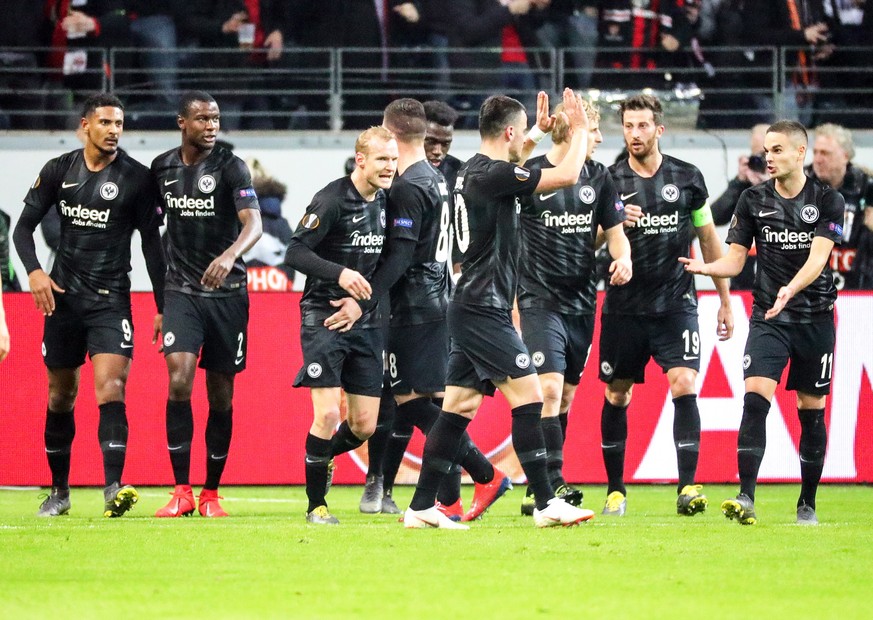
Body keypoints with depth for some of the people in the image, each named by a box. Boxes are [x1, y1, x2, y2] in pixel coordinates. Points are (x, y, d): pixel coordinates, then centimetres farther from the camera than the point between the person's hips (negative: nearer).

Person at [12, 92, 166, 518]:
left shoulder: (137, 178, -2)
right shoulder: (58, 171, 4)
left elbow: (152, 244, 1)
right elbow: (24, 227, 8)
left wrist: (163, 307, 0)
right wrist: (34, 271, -11)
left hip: (111, 299, -3)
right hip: (63, 295, 3)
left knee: (111, 387, -19)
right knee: (61, 395, 9)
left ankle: (114, 489, -27)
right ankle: (59, 491, 21)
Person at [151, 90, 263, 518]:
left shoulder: (229, 166, -7)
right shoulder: (162, 168, 5)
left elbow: (254, 223, -20)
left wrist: (230, 255, -41)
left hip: (227, 291, -2)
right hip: (182, 290, 2)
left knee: (221, 394, 4)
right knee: (178, 379, -16)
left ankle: (211, 494, 17)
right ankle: (182, 492, -11)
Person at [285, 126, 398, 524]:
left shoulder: (385, 201, 8)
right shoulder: (332, 200, -13)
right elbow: (295, 252, -18)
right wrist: (340, 274, -30)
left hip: (366, 322, 6)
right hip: (324, 317, -6)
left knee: (364, 426, 4)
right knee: (328, 414, -14)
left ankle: (323, 456, 36)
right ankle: (316, 505, 1)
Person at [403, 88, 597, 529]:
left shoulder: (475, 170, 14)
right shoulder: (493, 175, -15)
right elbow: (567, 176, -15)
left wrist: (539, 131, 43)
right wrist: (580, 129, 0)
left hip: (472, 309, 10)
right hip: (483, 310, -10)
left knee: (460, 406, 9)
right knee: (528, 396, -10)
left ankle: (421, 508, 9)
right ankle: (546, 504, -11)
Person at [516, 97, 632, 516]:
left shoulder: (598, 176, 7)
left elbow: (614, 230, 13)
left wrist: (623, 257, -10)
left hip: (582, 303, 6)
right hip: (540, 302, -6)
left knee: (565, 397, 8)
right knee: (549, 390, -18)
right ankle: (553, 482, -21)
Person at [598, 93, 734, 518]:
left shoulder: (687, 178, 4)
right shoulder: (610, 181, 1)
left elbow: (708, 238, 13)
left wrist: (725, 300, 13)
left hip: (676, 304, -1)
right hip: (623, 307, 1)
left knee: (684, 386, -16)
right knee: (616, 396, 7)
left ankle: (688, 487, -16)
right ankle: (615, 490, 20)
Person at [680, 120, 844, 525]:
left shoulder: (828, 200, -3)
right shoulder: (754, 200, 3)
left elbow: (818, 257, -15)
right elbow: (735, 259, 5)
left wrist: (791, 290, -32)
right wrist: (704, 267, -16)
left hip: (815, 317, 0)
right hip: (767, 317, 0)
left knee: (811, 410, 6)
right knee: (755, 398, -18)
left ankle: (808, 504, 18)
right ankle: (746, 499, -24)